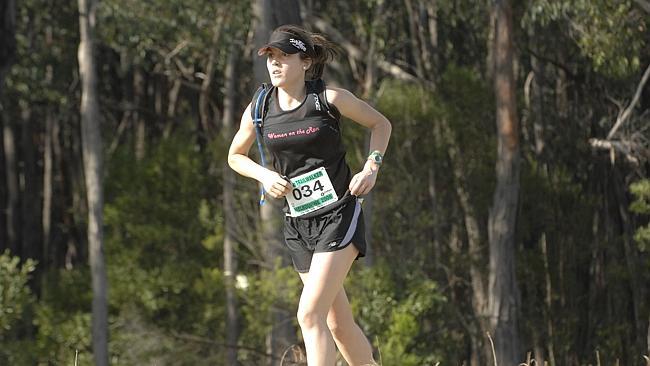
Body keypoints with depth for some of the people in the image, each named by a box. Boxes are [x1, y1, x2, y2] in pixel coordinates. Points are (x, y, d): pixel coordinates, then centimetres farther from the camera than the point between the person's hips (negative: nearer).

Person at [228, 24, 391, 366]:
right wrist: (264, 174, -2)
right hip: (298, 223, 5)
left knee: (310, 314, -17)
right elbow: (235, 156, 18)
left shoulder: (330, 98, -8)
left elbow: (381, 124, 8)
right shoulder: (258, 110, 1)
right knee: (338, 324, 10)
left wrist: (371, 168, -6)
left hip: (339, 216, -5)